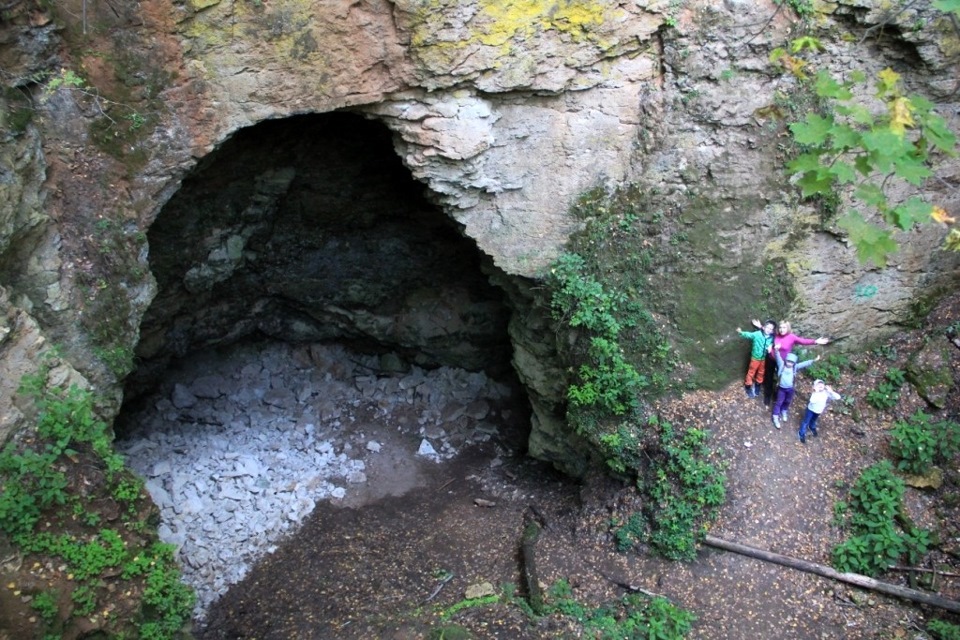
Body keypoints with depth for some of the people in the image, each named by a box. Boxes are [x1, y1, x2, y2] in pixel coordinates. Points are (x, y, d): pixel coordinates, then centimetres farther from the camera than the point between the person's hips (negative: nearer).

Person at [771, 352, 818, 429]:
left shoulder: (795, 367, -5)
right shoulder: (781, 365, -13)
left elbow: (805, 364, -11)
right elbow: (778, 357, -26)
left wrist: (813, 360, -22)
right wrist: (776, 350, -44)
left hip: (790, 389, 3)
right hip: (781, 388, -3)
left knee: (787, 402, 22)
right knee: (779, 402, 6)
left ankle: (784, 412, 50)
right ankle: (776, 417, 15)